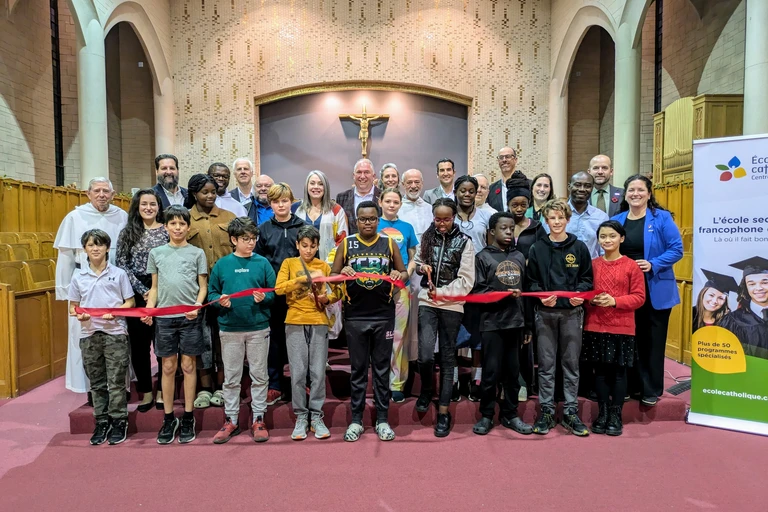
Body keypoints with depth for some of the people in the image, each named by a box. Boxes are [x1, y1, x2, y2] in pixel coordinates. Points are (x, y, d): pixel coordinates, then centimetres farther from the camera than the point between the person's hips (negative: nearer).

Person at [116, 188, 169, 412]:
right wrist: (143, 291, -10)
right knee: (139, 345, 6)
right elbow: (122, 265, -1)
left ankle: (162, 392, 17)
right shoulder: (127, 233, 7)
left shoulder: (167, 231, 3)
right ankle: (146, 393, 18)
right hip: (137, 296, 2)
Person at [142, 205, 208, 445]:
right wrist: (148, 310, -2)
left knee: (188, 366, 4)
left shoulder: (197, 253, 5)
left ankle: (188, 418, 15)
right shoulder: (156, 253, 10)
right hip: (164, 317, 2)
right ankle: (169, 418, 19)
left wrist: (197, 305, -13)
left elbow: (203, 286, 4)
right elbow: (154, 288, 12)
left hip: (190, 317, -1)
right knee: (168, 367, 7)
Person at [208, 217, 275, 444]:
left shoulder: (262, 263, 0)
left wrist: (264, 298, -20)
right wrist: (219, 300, -15)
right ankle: (231, 421, 24)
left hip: (258, 328, 0)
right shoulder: (222, 264, 2)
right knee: (231, 377, 11)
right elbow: (211, 292, 5)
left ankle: (258, 420, 21)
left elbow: (274, 292, 1)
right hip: (229, 329, 1)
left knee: (259, 376, 8)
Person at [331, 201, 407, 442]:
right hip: (355, 317, 0)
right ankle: (356, 419, 19)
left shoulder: (389, 243, 4)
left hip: (384, 316, 0)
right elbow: (332, 276, 2)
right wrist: (343, 273, -20)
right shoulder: (346, 244, 3)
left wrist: (399, 275, -16)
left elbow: (404, 273, 7)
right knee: (358, 368, 8)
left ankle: (382, 419, 19)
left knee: (382, 368, 8)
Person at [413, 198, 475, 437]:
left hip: (452, 304, -1)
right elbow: (416, 263, 19)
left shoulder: (464, 241, -3)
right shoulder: (427, 237, 6)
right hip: (426, 301, 2)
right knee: (425, 355, -11)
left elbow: (466, 280, -6)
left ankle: (443, 411, 16)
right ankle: (426, 390, 20)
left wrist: (441, 292, -14)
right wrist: (422, 267, -4)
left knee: (447, 357, 6)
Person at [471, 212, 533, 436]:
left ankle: (510, 414, 23)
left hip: (516, 322, 4)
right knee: (491, 371, 1)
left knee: (513, 371, 10)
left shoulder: (519, 257, 12)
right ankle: (486, 416, 16)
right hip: (492, 324, -4)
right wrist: (504, 294, -17)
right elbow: (477, 291, -7)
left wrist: (528, 325, 10)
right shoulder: (483, 257, 0)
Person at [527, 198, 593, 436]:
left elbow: (587, 278, 5)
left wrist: (580, 294, -15)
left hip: (572, 313, 0)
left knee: (571, 364, 7)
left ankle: (571, 412, 18)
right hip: (545, 313, 0)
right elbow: (532, 282, 4)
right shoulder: (537, 249, 4)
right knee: (546, 364, 6)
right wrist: (542, 296, -15)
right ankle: (546, 411, 16)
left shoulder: (579, 247, 5)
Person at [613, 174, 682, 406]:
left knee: (653, 340, 6)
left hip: (655, 289, -3)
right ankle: (632, 385, 25)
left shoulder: (661, 218, -5)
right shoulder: (617, 220, 6)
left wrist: (653, 264, -20)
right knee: (630, 339, 12)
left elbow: (676, 249, -8)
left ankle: (651, 389, 19)